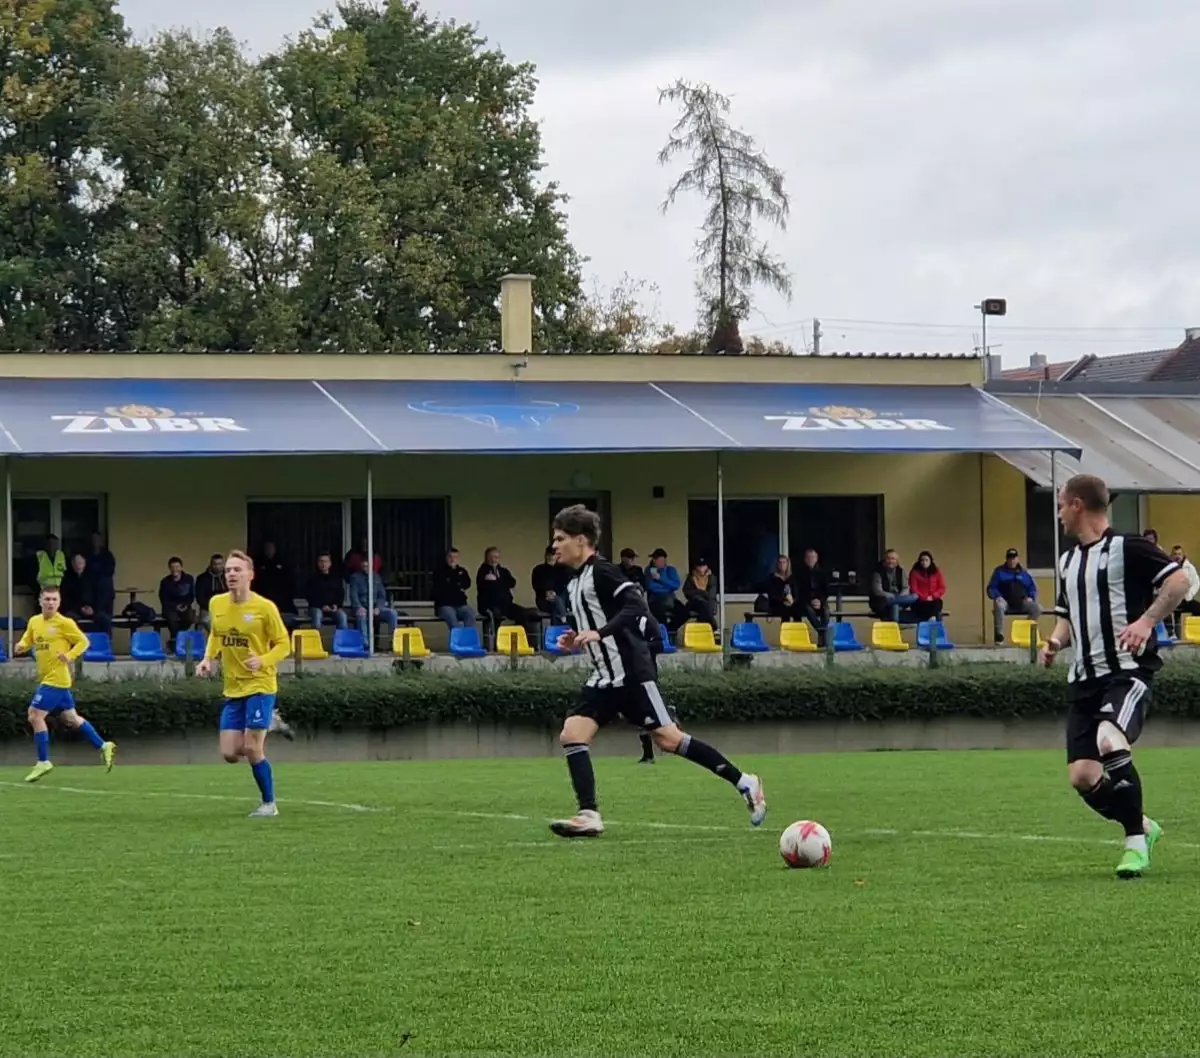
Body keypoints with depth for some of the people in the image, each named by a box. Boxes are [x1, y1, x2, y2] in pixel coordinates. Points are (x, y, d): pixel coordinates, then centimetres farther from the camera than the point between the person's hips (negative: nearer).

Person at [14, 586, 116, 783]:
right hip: (46, 678, 8)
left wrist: (70, 656, -21)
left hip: (56, 679, -8)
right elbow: (27, 640, 20)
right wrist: (21, 646, -3)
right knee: (70, 718, 14)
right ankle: (103, 746, 23)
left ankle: (43, 762, -2)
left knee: (35, 716, -10)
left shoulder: (64, 623, -10)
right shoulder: (34, 622, 8)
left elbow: (83, 641, -5)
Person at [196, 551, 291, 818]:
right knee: (230, 753, -1)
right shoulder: (216, 604, 3)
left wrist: (263, 661, -24)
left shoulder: (265, 608, -12)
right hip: (233, 689, 5)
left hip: (260, 686, -5)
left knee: (252, 750, -9)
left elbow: (283, 645, -6)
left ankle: (269, 804, 10)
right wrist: (208, 658, 4)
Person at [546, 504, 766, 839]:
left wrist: (599, 633, -31)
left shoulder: (601, 572, -12)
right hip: (605, 678, 9)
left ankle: (744, 783, 5)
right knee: (571, 735, -7)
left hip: (632, 673, -9)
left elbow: (636, 607, -24)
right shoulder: (575, 582, 16)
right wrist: (577, 641, 10)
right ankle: (589, 816, -10)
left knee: (668, 739, -6)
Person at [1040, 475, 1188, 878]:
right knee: (1082, 776, -4)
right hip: (1085, 678, 8)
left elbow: (1179, 580, -14)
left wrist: (1146, 621, -24)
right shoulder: (1068, 561, 19)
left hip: (1128, 669, -8)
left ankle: (1135, 840, -16)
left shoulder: (1127, 548, -6)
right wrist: (1055, 642, 9)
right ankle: (1141, 827, 21)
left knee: (1109, 741, -32)